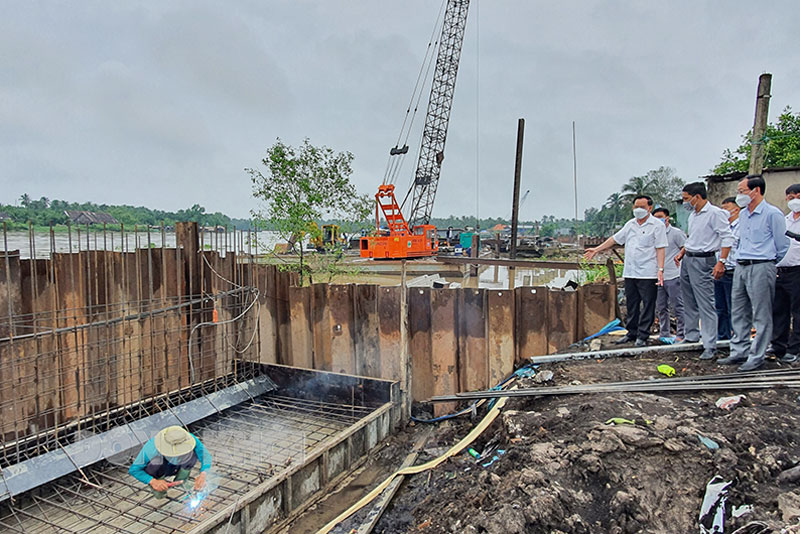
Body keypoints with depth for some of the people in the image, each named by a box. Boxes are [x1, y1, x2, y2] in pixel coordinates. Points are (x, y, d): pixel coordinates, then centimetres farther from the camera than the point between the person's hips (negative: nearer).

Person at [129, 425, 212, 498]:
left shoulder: (189, 439, -33)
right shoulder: (151, 449, -37)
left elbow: (206, 456, -27)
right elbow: (133, 470, -26)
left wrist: (203, 474, -45)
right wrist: (152, 481, -41)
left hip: (175, 468, 2)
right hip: (158, 469, -2)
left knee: (193, 454, -30)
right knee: (156, 461, -37)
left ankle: (180, 482, -2)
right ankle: (157, 486, -5)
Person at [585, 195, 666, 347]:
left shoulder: (657, 225, -2)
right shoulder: (630, 224, 15)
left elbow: (660, 248, -7)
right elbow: (615, 239, 21)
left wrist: (660, 269, -15)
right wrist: (597, 249, 18)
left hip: (648, 273, -6)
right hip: (630, 272, 6)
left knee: (647, 305, -1)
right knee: (631, 304, 11)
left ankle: (642, 335, 6)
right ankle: (632, 333, 21)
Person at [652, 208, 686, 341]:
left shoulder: (676, 233, -3)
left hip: (673, 276, -7)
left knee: (678, 307, -3)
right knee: (660, 308, 11)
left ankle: (681, 334, 4)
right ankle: (663, 334, 19)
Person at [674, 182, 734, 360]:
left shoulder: (715, 213, -11)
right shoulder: (693, 215, 16)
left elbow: (727, 237, -15)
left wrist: (721, 262, -21)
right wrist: (682, 253, 16)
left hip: (703, 261, -9)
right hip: (687, 260, 9)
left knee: (706, 304, -9)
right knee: (689, 302, 15)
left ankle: (710, 346, -5)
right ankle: (692, 335, 28)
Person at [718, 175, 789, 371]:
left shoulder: (773, 214, -9)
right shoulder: (743, 215, 14)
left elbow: (782, 245, -3)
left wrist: (770, 264, 7)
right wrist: (741, 261, 20)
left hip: (761, 268, -8)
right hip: (740, 267, 8)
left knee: (761, 315, 0)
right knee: (738, 312, 11)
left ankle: (757, 357, 6)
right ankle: (740, 351, 20)